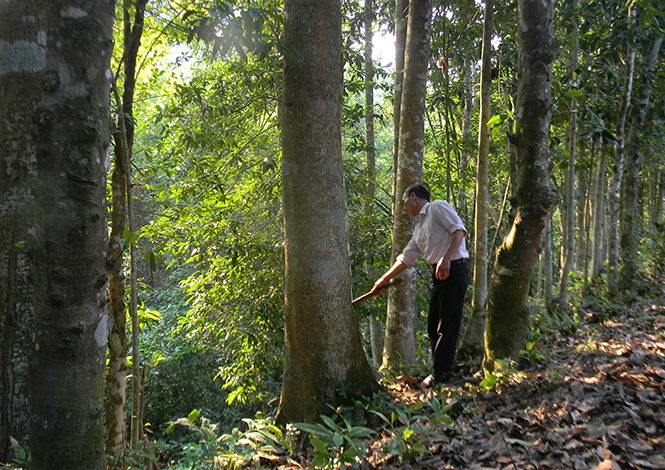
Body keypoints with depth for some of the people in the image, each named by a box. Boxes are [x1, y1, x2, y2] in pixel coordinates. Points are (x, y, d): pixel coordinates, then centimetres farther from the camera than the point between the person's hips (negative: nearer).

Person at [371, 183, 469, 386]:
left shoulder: (438, 207, -1)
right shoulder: (419, 227, 22)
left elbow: (459, 230, -13)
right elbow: (406, 257, 23)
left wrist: (446, 259, -23)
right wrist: (384, 279, 21)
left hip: (454, 270, -9)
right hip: (439, 274, 9)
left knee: (447, 325, -5)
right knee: (434, 324, 10)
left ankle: (441, 374, 1)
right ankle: (441, 372, 17)